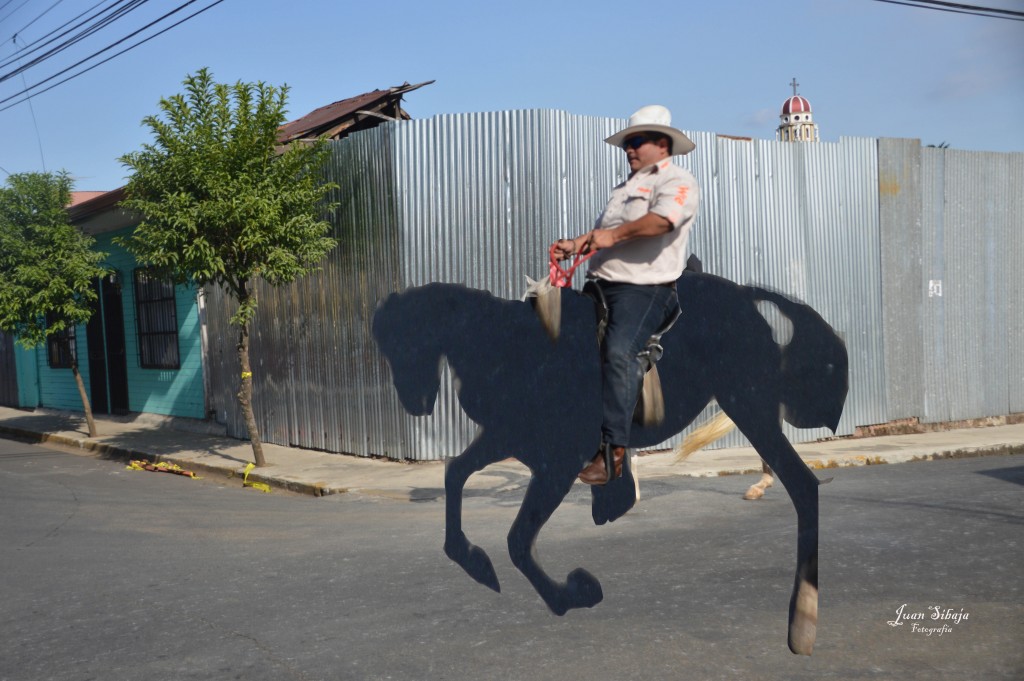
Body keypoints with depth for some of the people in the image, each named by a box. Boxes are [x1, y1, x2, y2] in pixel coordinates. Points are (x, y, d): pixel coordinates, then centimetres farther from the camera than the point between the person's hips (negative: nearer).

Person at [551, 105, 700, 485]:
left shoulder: (677, 181, 2)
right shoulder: (627, 186, 31)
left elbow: (663, 219, -18)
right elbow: (603, 231, 30)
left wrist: (614, 234, -18)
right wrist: (573, 245, 12)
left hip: (644, 287, -9)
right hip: (601, 284, 9)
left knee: (619, 353, -27)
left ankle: (612, 452, -29)